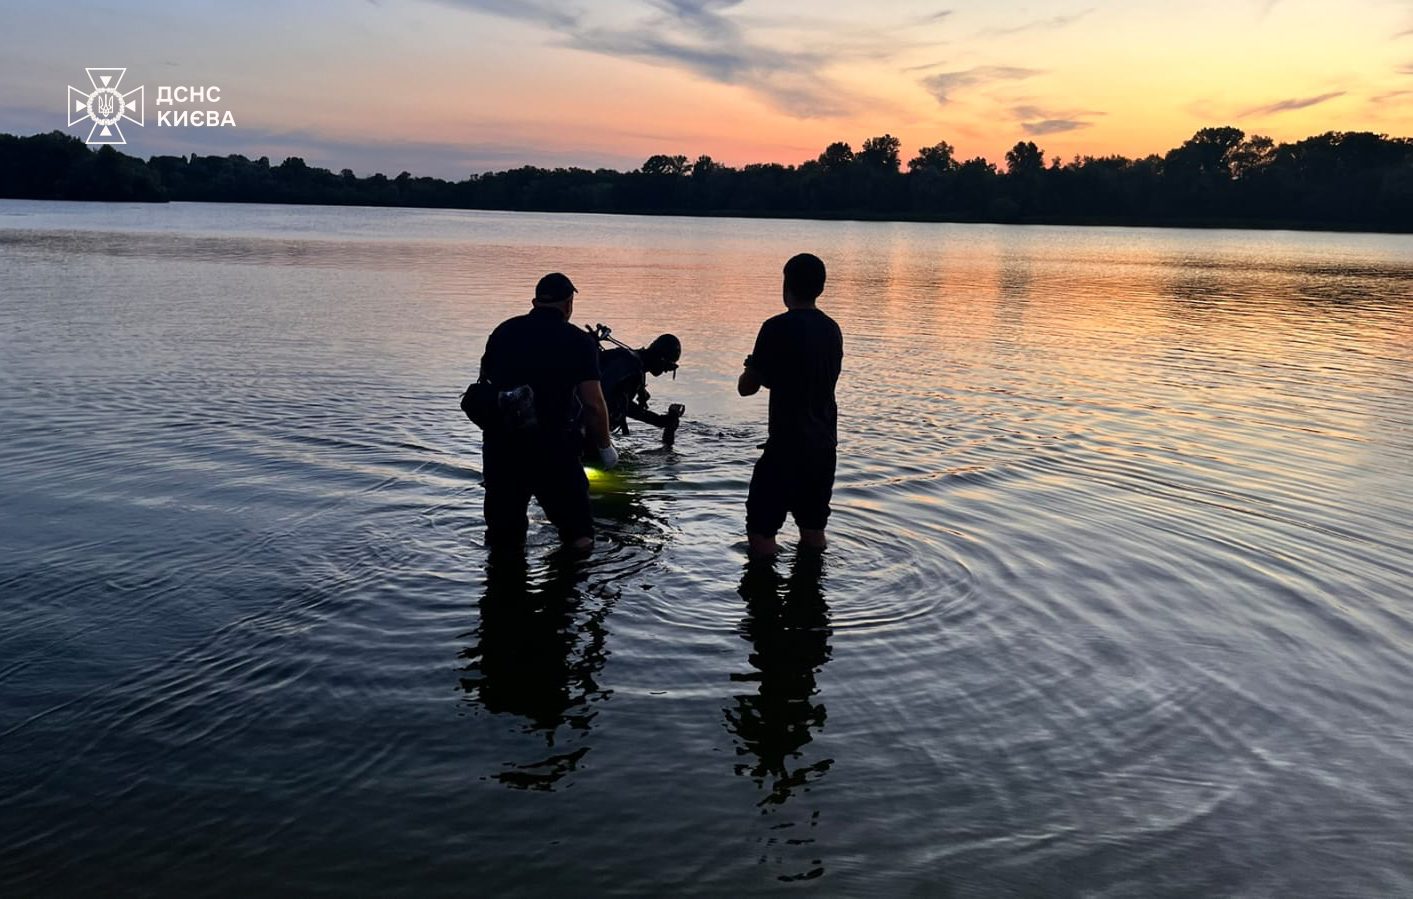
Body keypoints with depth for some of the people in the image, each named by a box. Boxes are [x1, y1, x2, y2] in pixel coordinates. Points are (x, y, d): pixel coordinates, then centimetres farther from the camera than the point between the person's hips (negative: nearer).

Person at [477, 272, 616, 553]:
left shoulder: (504, 331, 9)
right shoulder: (579, 342, -4)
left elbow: (485, 384, 13)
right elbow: (593, 405, -10)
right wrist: (605, 446, 5)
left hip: (500, 443, 4)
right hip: (554, 447, -4)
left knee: (503, 533, 17)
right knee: (576, 530, 11)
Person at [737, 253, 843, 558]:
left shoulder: (777, 327, -14)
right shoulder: (832, 329, 7)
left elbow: (746, 387, -8)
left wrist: (751, 368, 13)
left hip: (787, 445, -7)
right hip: (824, 444, 7)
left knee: (760, 528, 2)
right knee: (813, 526, 17)